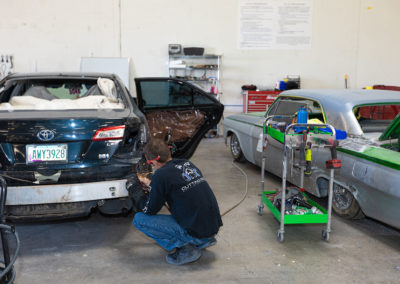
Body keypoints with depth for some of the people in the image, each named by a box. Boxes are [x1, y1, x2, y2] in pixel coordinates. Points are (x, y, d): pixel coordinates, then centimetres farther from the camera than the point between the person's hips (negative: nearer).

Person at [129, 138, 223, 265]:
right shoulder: (187, 164, 8)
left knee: (139, 219, -2)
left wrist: (135, 190, 15)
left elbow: (150, 210, -1)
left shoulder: (161, 175, -14)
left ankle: (185, 248, -4)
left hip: (196, 233, -8)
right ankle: (205, 240, 18)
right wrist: (149, 184, 32)